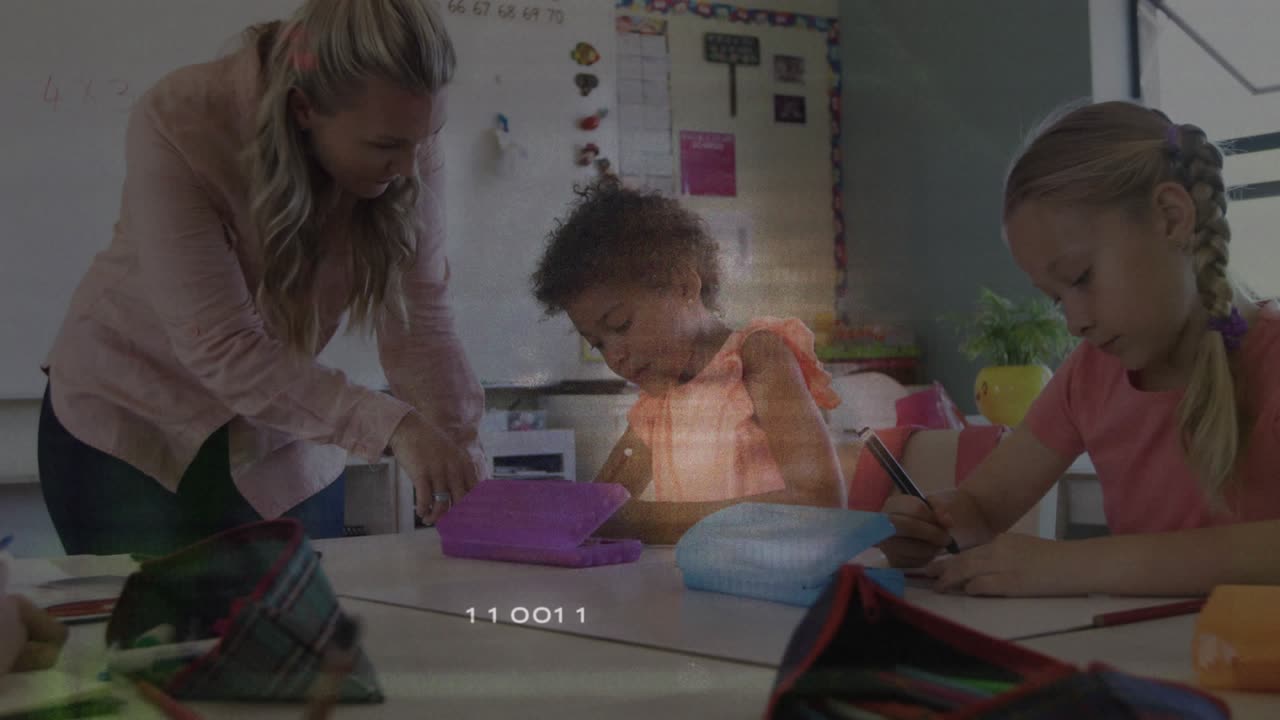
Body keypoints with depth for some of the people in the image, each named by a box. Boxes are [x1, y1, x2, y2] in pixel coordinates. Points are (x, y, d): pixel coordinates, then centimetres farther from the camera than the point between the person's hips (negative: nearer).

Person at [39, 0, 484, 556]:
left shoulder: (405, 136, -17)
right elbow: (221, 349, -32)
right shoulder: (177, 126, -28)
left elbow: (420, 325, -16)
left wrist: (464, 468, -26)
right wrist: (390, 425, -40)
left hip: (285, 443, 3)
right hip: (133, 426, -3)